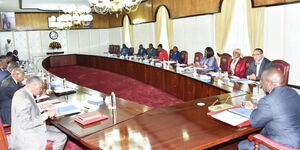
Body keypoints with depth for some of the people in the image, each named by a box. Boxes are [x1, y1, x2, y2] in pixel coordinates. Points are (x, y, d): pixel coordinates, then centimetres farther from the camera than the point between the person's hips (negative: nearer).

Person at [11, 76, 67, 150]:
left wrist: (44, 113, 4)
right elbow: (25, 124, -29)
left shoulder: (22, 93, 4)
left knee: (57, 130, 18)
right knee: (62, 138, -8)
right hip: (27, 136, -10)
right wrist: (46, 115, -23)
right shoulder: (24, 99, -28)